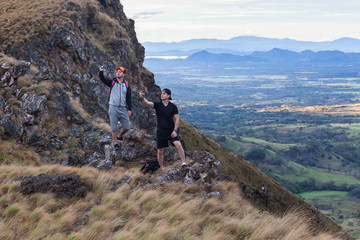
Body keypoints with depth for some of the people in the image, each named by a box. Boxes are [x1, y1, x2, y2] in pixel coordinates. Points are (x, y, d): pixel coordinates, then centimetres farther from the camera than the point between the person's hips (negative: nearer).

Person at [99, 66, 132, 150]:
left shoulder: (127, 85, 7)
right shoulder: (112, 82, 3)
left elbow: (129, 98, 7)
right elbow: (102, 79, -12)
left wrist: (129, 109, 1)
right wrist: (101, 71, -32)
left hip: (123, 109, 2)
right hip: (113, 108, -2)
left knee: (126, 127, 7)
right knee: (113, 127, 0)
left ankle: (119, 136, 34)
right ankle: (115, 143, 12)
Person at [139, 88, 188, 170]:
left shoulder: (173, 107, -2)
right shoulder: (157, 105, -3)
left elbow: (176, 119, 1)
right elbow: (147, 103, -20)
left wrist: (175, 130, -9)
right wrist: (142, 98, -41)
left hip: (171, 131, -1)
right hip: (161, 132, 1)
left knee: (178, 144, -21)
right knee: (160, 151, 5)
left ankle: (184, 164, -17)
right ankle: (162, 168, 23)